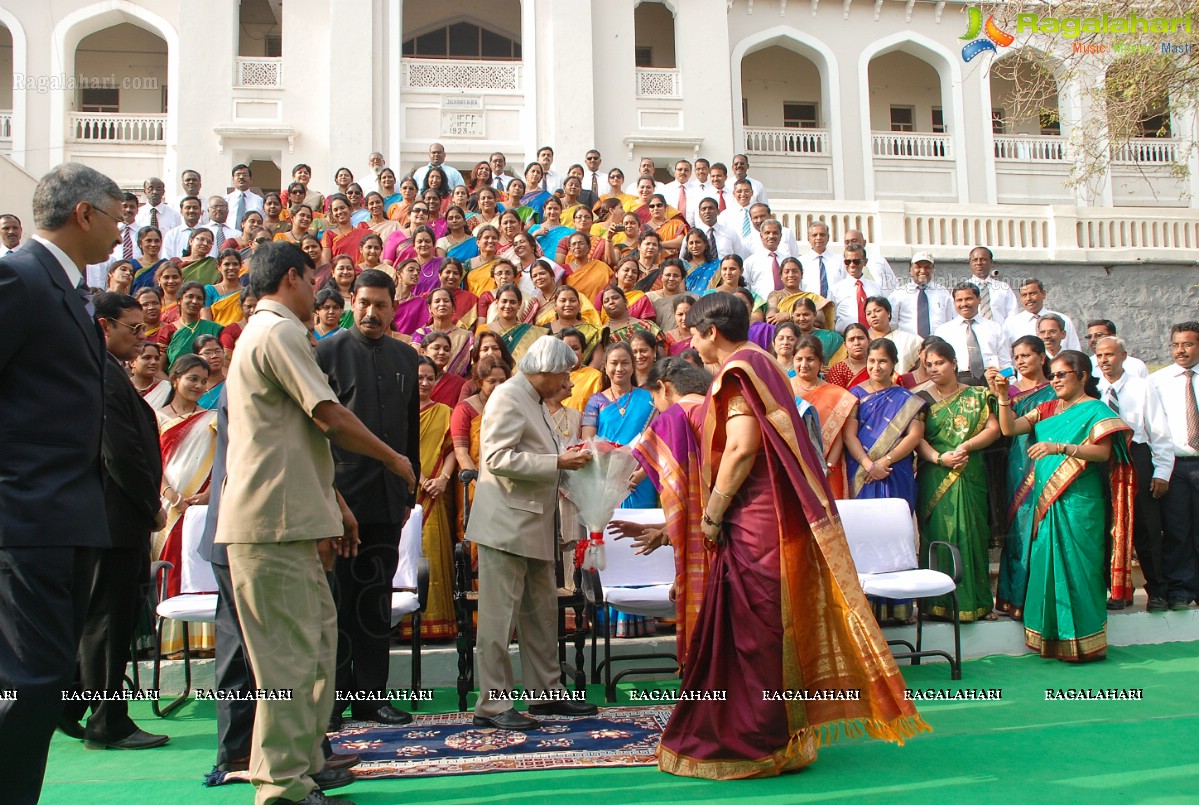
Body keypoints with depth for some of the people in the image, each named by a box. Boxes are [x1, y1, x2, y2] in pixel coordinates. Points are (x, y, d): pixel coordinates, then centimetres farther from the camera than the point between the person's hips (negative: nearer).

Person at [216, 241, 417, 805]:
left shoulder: (262, 333, 24)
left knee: (314, 638, 15)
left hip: (288, 518, 11)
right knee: (292, 651, -5)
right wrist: (393, 458, -2)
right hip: (275, 521, -11)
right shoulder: (280, 331, -10)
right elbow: (330, 417, -17)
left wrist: (331, 506, 23)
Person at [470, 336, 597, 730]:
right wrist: (558, 462, -19)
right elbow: (498, 458, -22)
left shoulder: (534, 401, 20)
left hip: (534, 526, 10)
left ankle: (547, 690, 24)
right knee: (500, 616, -5)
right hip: (506, 524, -10)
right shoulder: (508, 396, -12)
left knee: (542, 612, 14)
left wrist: (568, 459, 13)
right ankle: (492, 704, 1)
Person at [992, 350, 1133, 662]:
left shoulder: (1095, 410, -2)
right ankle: (1052, 637, 14)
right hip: (1045, 502, 6)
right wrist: (1003, 396, -3)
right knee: (1047, 565, 6)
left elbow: (1102, 452, -15)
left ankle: (1082, 640, 4)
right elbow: (1009, 428, 9)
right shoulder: (1047, 409, 16)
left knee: (1075, 566, -4)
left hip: (1077, 504, -6)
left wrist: (1059, 447, -27)